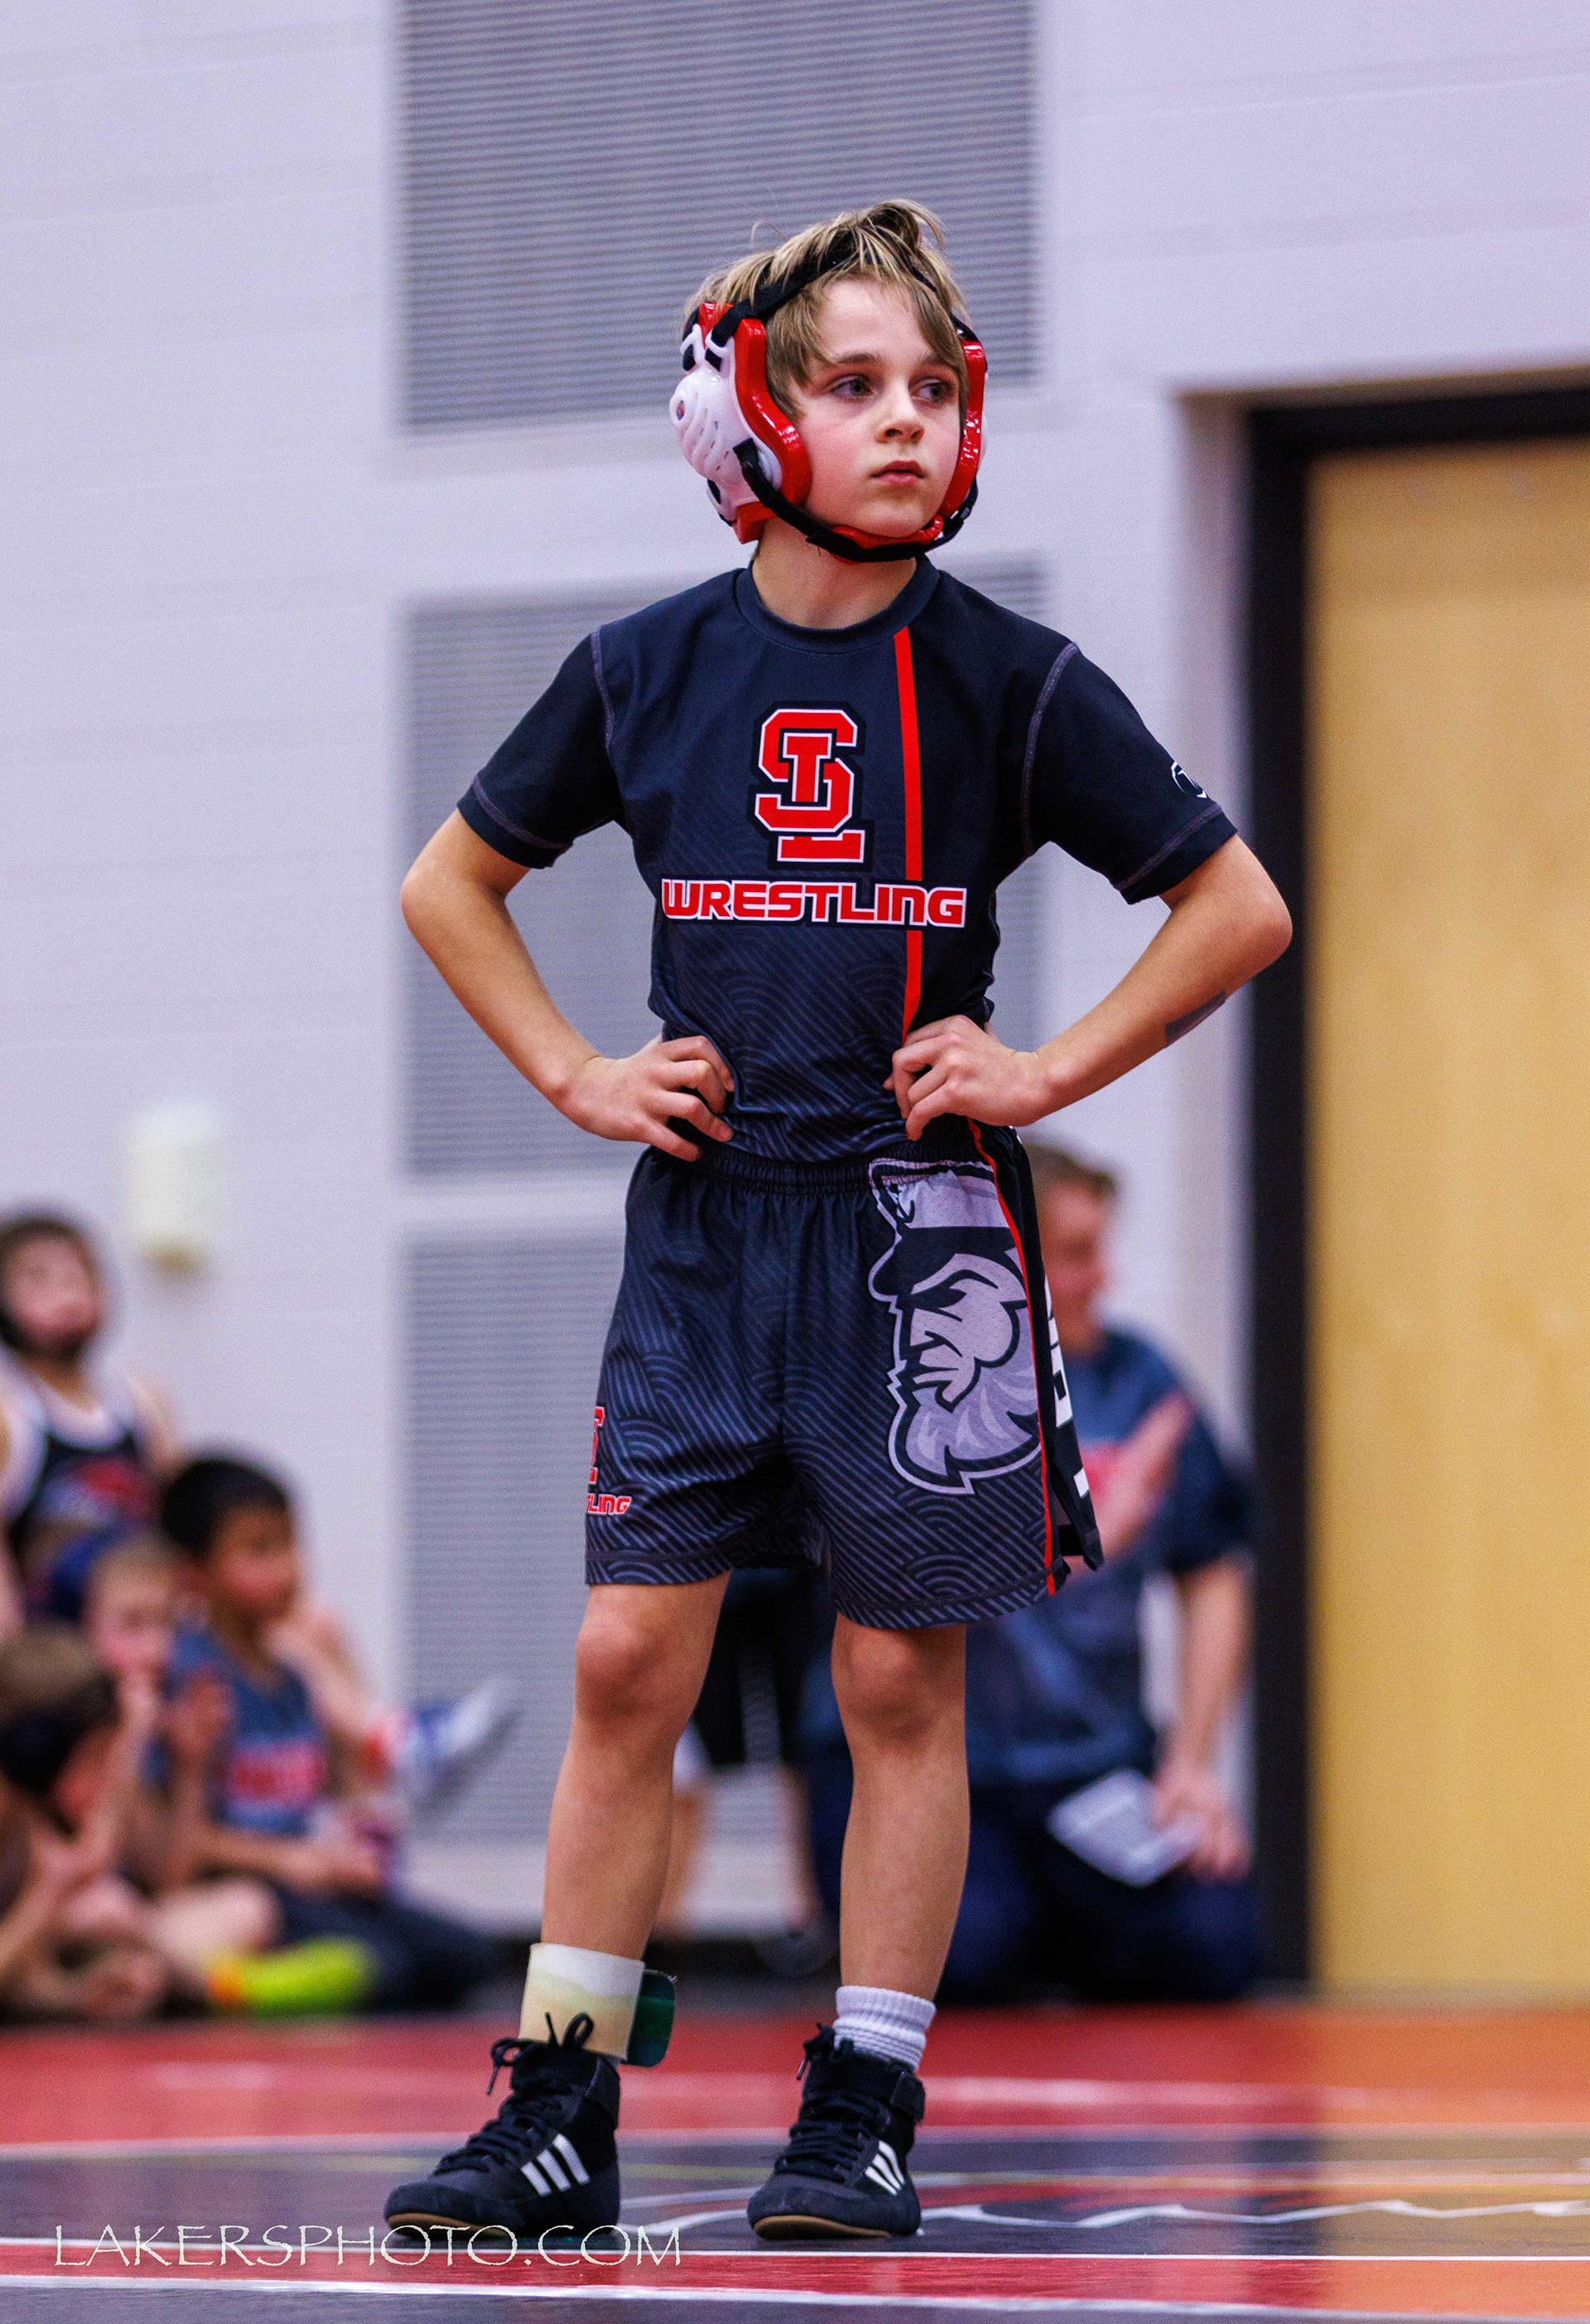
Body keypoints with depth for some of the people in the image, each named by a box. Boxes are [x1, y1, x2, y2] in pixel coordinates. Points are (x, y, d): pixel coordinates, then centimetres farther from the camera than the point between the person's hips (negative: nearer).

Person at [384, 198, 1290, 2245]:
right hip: (704, 1225, 2)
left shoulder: (1012, 684, -2)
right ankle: (557, 2119, 2)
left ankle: (863, 2117, 9)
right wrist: (573, 1074, 7)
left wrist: (1048, 1072, -1)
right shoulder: (647, 671, 3)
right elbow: (451, 884, 18)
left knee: (900, 1681, 1)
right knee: (630, 1658, -3)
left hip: (918, 1227, -1)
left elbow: (1238, 909, 5)